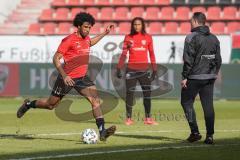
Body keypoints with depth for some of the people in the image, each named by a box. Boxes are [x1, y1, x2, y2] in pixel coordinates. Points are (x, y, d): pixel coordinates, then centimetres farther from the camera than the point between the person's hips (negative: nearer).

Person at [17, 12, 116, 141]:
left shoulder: (86, 38, 5)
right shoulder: (69, 40, -17)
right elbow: (56, 59, -18)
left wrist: (104, 33, 27)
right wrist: (64, 76, -27)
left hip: (82, 78, 5)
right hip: (67, 78, -5)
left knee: (95, 99, -16)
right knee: (51, 104, 10)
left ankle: (102, 131, -23)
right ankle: (29, 104, 39)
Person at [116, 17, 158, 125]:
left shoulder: (148, 37, 5)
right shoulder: (128, 38, 4)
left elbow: (151, 54, 9)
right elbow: (124, 54, 5)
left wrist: (154, 69, 5)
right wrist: (119, 68, -2)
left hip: (144, 70, 1)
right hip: (131, 70, -1)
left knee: (147, 93, 0)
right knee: (129, 94, 0)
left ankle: (148, 118, 7)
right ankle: (128, 118, 5)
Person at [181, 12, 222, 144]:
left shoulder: (192, 37, -9)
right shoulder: (214, 38, 11)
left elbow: (188, 59, -13)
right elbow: (218, 60, 14)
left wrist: (185, 77, -9)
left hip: (194, 77, -6)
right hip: (209, 78, 6)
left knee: (186, 103, 6)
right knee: (208, 106, 6)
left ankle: (195, 132, -2)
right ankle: (210, 135, 2)